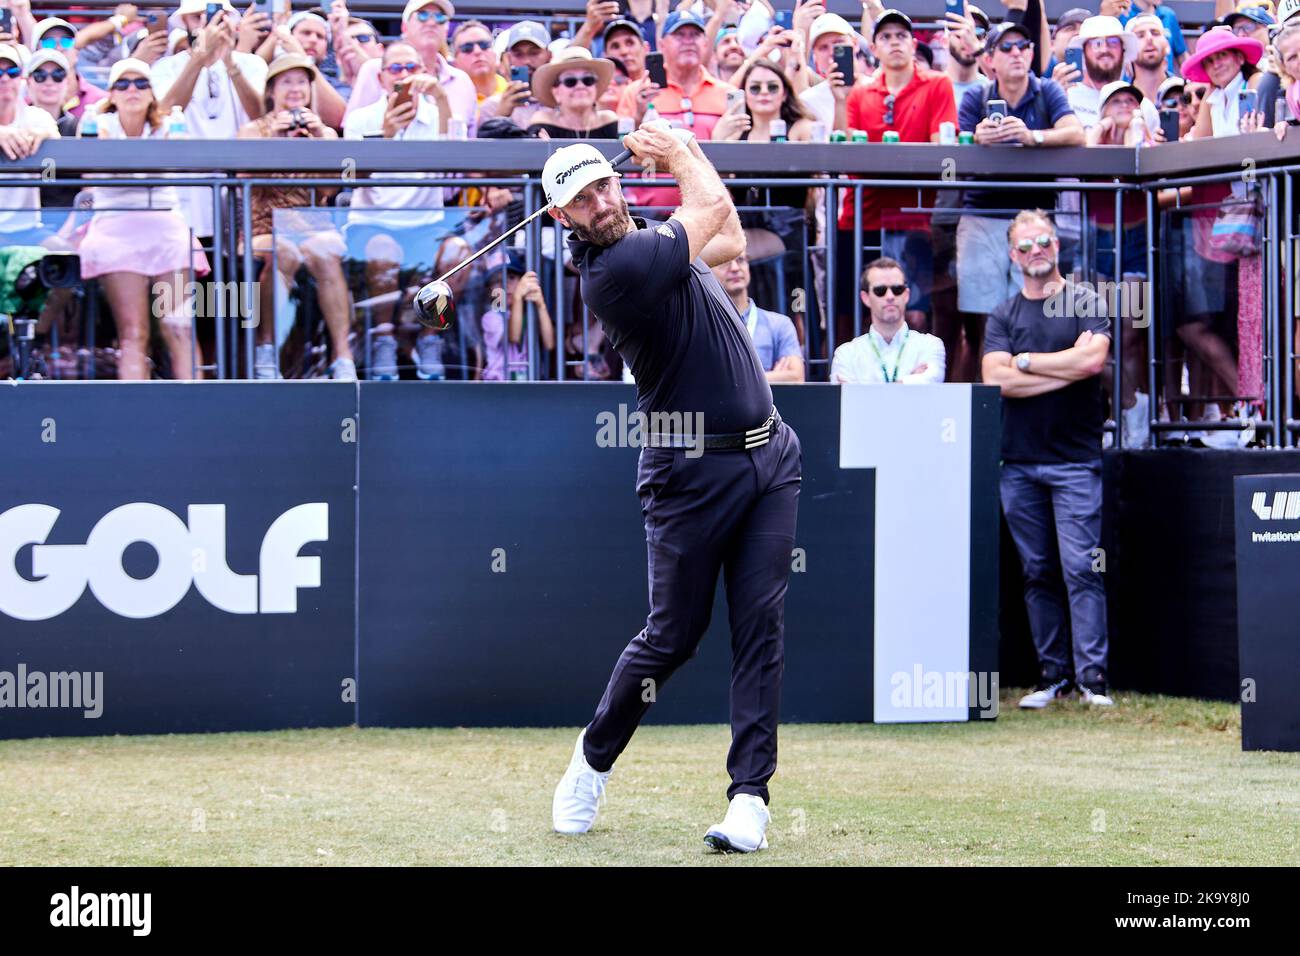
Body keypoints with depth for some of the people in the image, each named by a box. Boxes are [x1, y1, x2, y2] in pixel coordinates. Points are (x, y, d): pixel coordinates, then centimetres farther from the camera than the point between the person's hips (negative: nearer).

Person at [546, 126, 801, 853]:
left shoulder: (648, 240, 10)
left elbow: (729, 240, 25)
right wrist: (682, 157, 13)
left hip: (770, 455, 7)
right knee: (673, 636, 1)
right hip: (692, 472, -7)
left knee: (762, 623, -4)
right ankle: (594, 760, 25)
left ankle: (751, 794, -5)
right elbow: (714, 206, -6)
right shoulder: (616, 269, -18)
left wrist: (685, 150, 19)